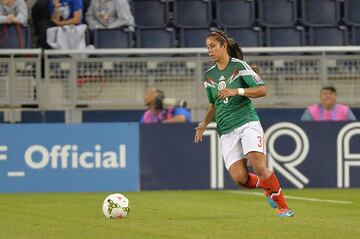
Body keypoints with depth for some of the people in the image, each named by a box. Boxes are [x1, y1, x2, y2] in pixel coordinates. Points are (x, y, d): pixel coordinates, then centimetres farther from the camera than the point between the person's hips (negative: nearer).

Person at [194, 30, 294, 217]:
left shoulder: (239, 66, -2)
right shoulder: (208, 75, 15)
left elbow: (262, 90, -8)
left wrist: (237, 91, -19)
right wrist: (204, 124, 12)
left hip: (248, 122, -5)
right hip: (226, 131, 5)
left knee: (259, 167, -23)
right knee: (240, 178, -12)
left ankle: (282, 206, -5)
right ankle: (267, 186, 20)